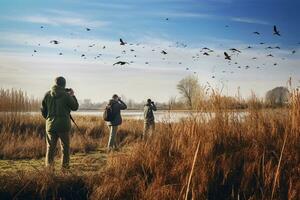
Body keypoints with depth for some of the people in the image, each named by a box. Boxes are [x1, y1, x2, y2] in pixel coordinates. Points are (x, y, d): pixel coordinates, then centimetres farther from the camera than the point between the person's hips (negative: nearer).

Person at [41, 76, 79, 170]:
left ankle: (48, 167, 4)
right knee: (65, 148, 8)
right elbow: (75, 107, 3)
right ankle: (65, 166, 8)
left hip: (50, 125, 3)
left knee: (50, 147, 8)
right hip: (63, 125, -3)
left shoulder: (47, 95, 3)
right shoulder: (66, 95, -9)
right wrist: (72, 95, 15)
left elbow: (43, 110, 8)